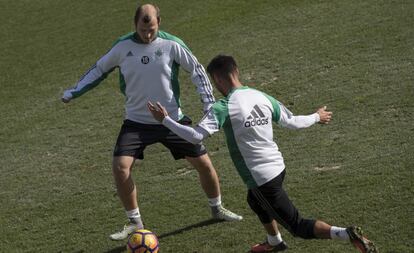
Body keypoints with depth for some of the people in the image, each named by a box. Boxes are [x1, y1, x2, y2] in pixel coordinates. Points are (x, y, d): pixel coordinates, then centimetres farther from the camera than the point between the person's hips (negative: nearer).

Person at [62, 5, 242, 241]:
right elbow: (100, 70, 9)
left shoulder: (171, 45, -11)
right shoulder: (122, 47, -6)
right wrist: (74, 92, 5)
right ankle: (135, 222, 1)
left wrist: (210, 103, -9)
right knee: (120, 167, -17)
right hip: (137, 122, 1)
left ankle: (217, 208, 30)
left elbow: (197, 70, -2)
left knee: (204, 163, 2)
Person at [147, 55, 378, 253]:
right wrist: (316, 117, 31)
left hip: (261, 177, -8)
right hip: (277, 167, 8)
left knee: (298, 226, 0)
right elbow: (292, 122, 11)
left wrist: (165, 120, -15)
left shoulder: (223, 108, -18)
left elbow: (196, 136, -25)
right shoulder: (262, 97, 3)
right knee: (255, 200, 37)